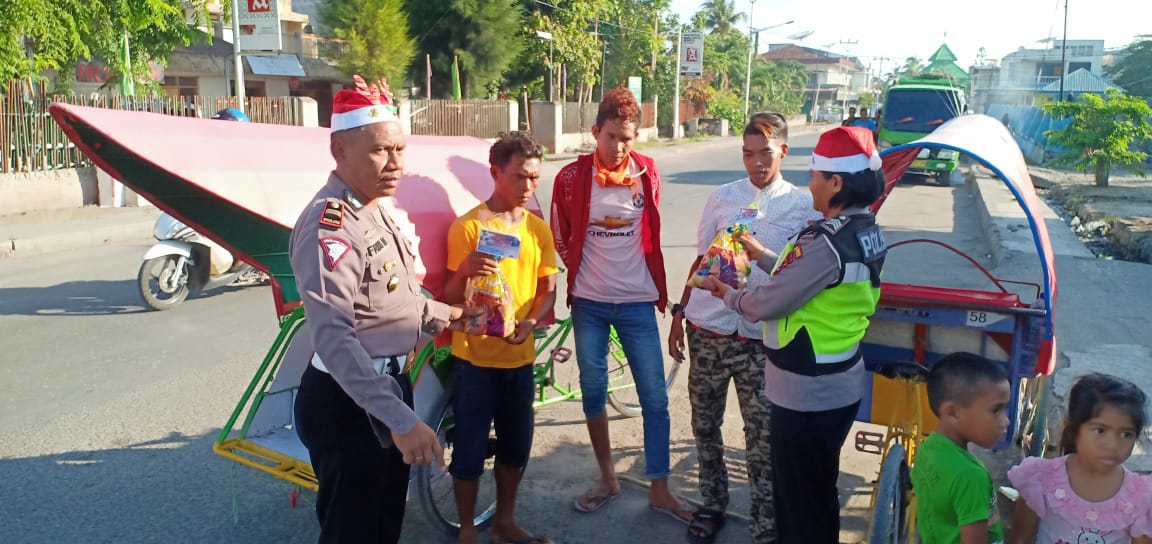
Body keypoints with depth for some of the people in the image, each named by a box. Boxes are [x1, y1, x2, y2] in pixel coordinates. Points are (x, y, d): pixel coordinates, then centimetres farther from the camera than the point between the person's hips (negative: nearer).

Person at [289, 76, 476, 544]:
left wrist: (444, 316, 15)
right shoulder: (328, 226, -24)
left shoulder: (375, 211, 9)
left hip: (389, 387, 10)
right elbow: (333, 338, -34)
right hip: (346, 403, -10)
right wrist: (400, 418, -39)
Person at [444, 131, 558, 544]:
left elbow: (548, 289, 9)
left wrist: (531, 322, -12)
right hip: (475, 357, -4)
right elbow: (452, 297, -7)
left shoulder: (538, 229, 5)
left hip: (520, 357, 5)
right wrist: (464, 270, -30)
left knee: (516, 445, 15)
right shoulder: (467, 227, -10)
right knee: (470, 448, 3)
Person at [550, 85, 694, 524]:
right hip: (589, 303, 0)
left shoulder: (647, 173, -3)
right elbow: (561, 239, 6)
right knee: (593, 392, 10)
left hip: (637, 302, 1)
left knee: (655, 397, 3)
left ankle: (660, 491, 17)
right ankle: (607, 478, 28)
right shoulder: (571, 178, -7)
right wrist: (581, 272, 8)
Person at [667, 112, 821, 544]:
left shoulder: (803, 206, 0)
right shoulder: (722, 197, 7)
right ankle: (713, 504, 33)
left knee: (763, 437, 2)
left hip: (759, 338, -2)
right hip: (707, 329, 3)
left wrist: (762, 254, -15)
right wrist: (679, 313, 11)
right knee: (705, 425, 13)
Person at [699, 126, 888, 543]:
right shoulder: (867, 232, 2)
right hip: (839, 385, 9)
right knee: (820, 491, 25)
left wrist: (725, 292, -1)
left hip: (806, 392, -9)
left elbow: (764, 305, -19)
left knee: (797, 498, 9)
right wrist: (764, 257, 16)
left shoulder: (826, 243, -27)